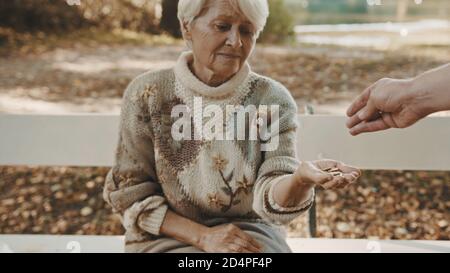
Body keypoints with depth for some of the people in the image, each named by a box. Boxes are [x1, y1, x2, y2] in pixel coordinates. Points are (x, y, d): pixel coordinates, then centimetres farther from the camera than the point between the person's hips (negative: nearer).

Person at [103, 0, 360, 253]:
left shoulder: (273, 100, -6)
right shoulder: (147, 95, -7)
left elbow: (271, 198, -13)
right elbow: (130, 193, -5)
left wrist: (301, 178, -36)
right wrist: (202, 236, -15)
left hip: (249, 236, 2)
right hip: (167, 237, -1)